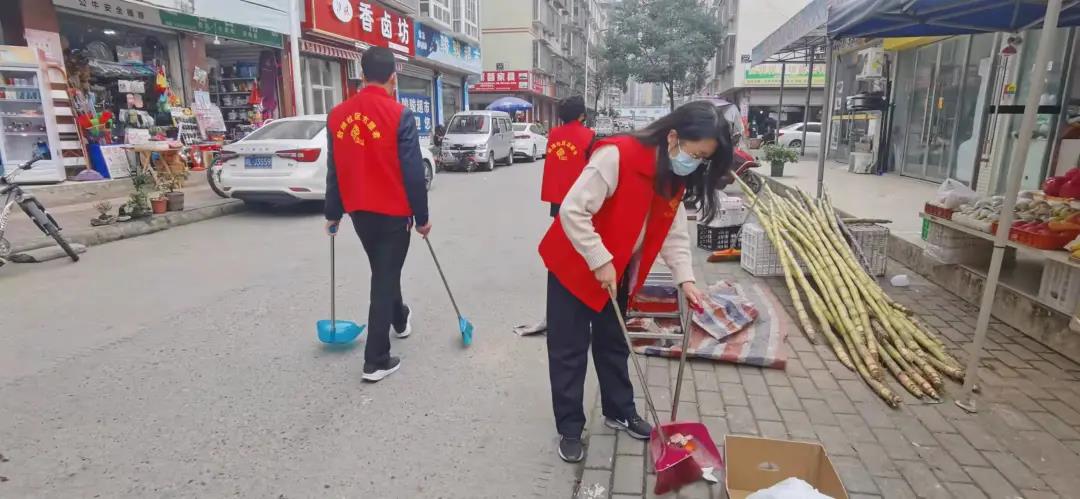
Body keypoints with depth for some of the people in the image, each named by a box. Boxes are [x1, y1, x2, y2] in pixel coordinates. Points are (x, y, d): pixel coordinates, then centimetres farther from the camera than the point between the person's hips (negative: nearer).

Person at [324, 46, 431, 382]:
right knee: (385, 279, 2)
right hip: (393, 213, -5)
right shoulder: (399, 115, -13)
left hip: (359, 212, 5)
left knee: (383, 272, 24)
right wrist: (421, 217, -4)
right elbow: (413, 173, -14)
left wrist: (332, 214, 14)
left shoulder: (337, 115, 1)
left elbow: (334, 171, 6)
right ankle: (376, 361, 6)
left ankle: (401, 320, 49)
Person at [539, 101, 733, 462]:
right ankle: (569, 429, 19)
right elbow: (573, 211, -29)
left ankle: (620, 413, 37)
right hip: (574, 265, -7)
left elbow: (674, 232, 3)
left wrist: (685, 278, -9)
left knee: (614, 345, 19)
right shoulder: (616, 156, -28)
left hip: (619, 272, 7)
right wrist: (600, 261, -27)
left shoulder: (675, 178, -2)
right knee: (569, 350, 3)